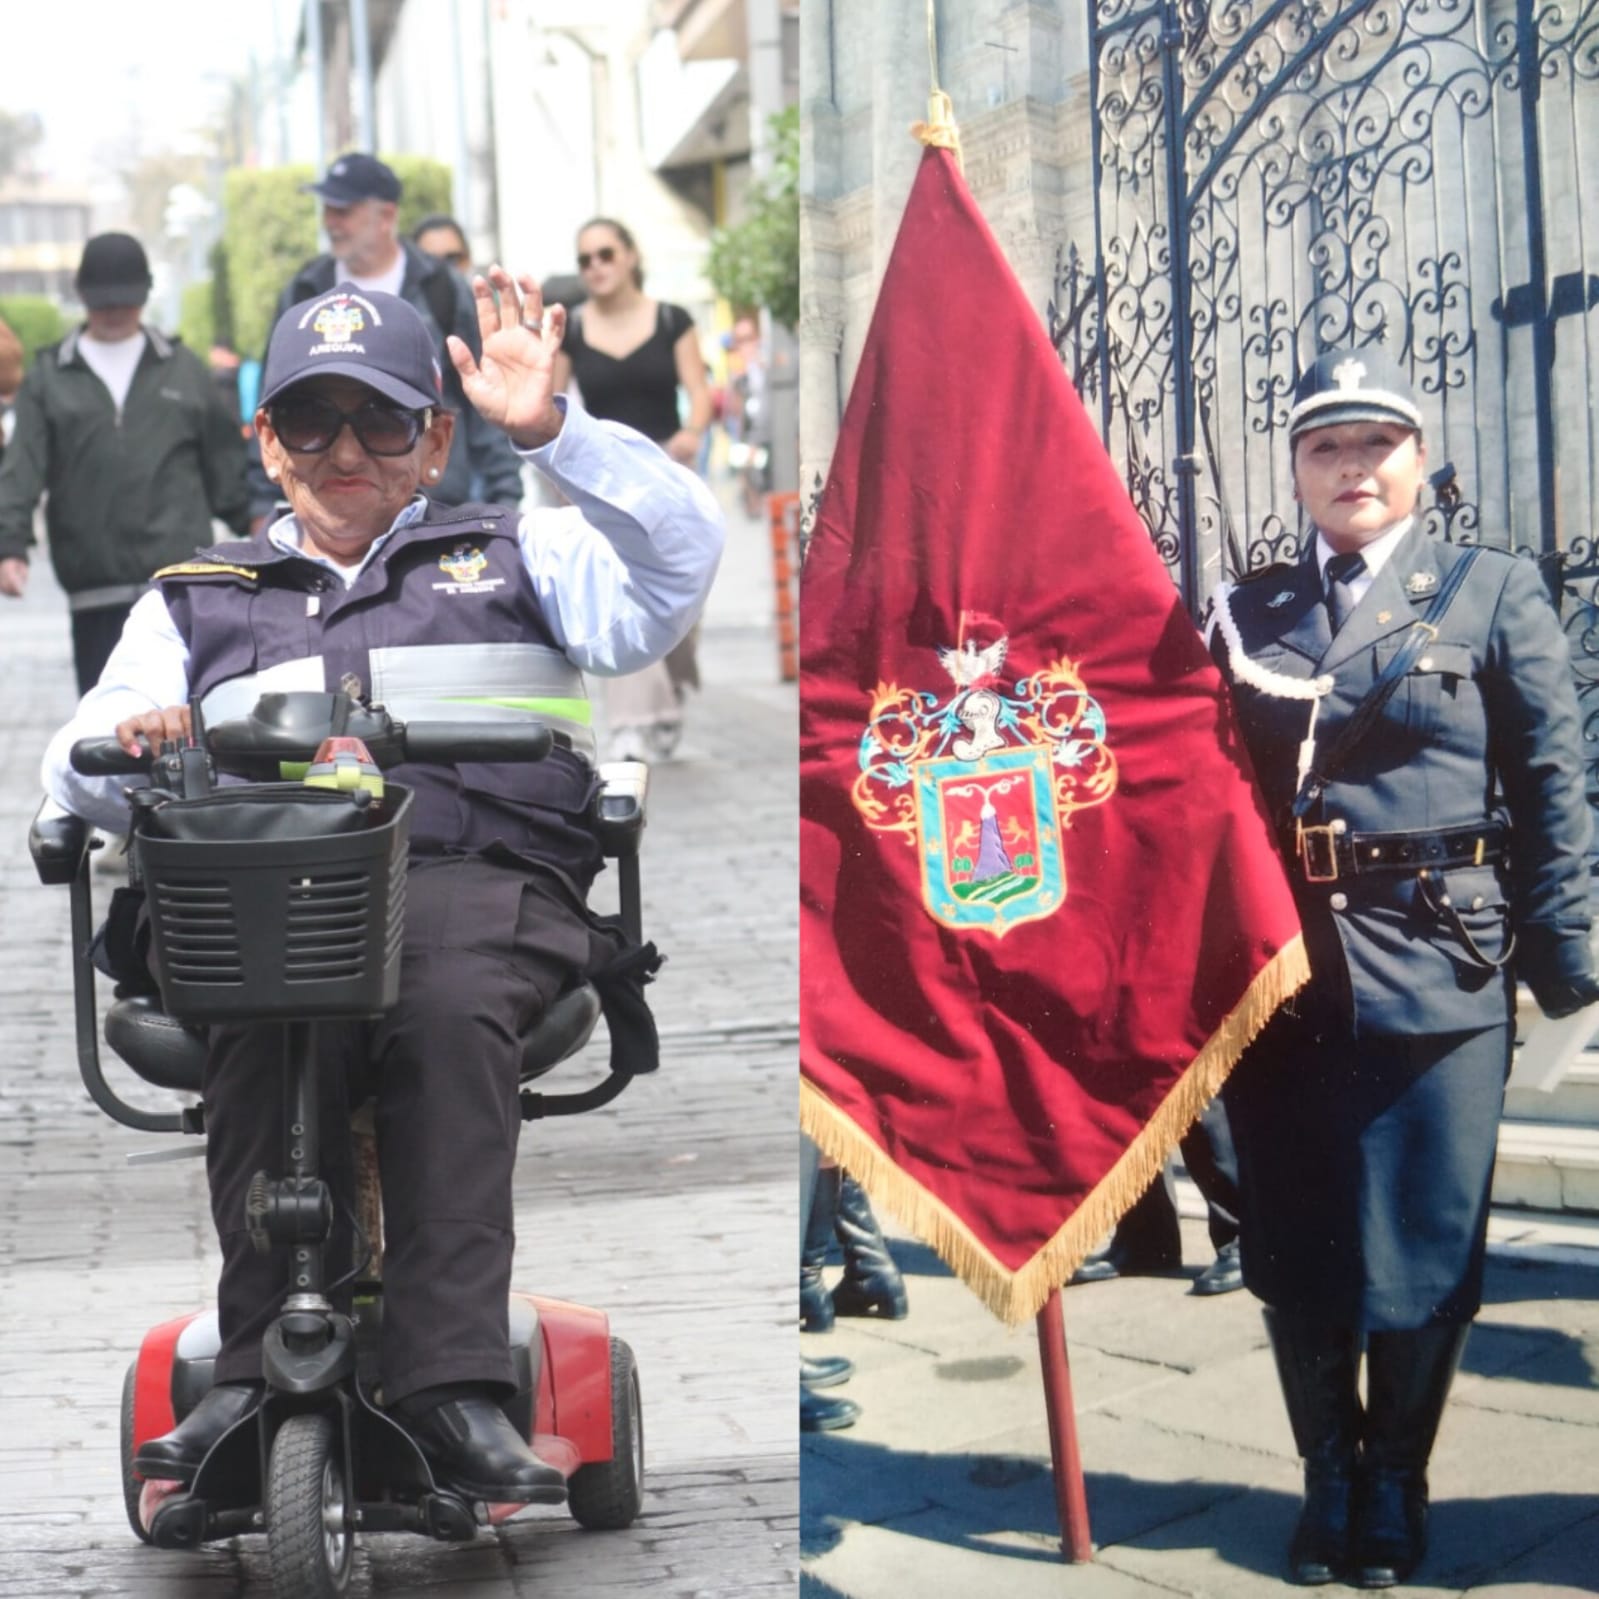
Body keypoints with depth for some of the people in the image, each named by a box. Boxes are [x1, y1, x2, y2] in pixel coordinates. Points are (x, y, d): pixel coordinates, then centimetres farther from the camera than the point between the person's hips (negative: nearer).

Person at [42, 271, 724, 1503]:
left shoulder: (515, 559, 27)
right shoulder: (197, 601, 31)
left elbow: (675, 561, 7)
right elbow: (82, 776, 19)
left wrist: (550, 429, -4)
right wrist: (127, 744, -6)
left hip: (483, 881, -1)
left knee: (446, 1011, -37)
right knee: (261, 1028, -35)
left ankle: (453, 1386, -42)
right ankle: (260, 1369, -37)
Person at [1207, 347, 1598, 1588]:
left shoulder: (1494, 594, 4)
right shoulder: (1248, 612, 12)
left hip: (1436, 975, -3)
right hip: (1279, 972, 3)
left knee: (1420, 1253, 2)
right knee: (1294, 1246, 8)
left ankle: (1395, 1491, 19)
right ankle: (1329, 1481, 24)